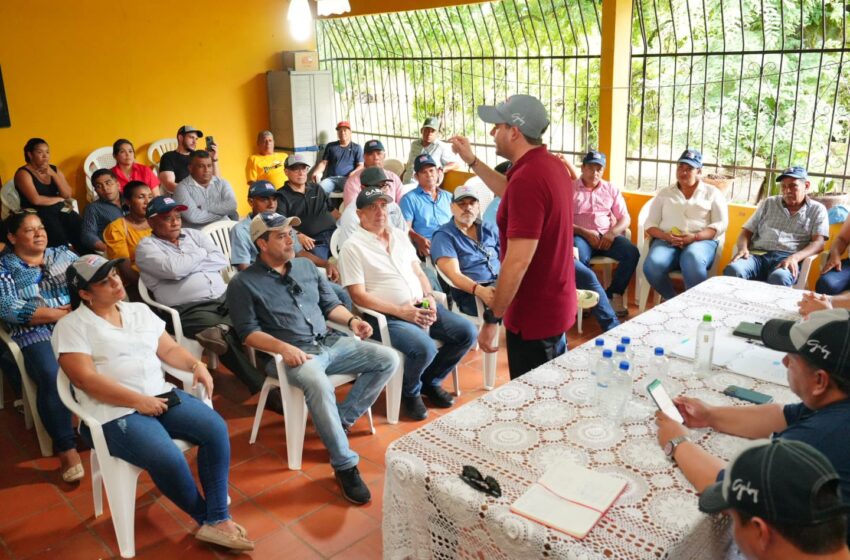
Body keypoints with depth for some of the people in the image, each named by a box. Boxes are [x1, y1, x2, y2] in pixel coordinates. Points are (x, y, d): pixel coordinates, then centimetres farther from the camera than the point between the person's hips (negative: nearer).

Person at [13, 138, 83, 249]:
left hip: (60, 210, 5)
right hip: (37, 213, -5)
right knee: (59, 236, -33)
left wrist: (53, 174, -5)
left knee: (81, 227, -23)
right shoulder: (23, 173, -3)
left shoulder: (54, 170, 14)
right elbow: (36, 200, -16)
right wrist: (58, 199, -1)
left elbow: (68, 195, 2)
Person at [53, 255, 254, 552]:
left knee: (216, 428, -17)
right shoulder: (71, 326, -3)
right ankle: (206, 518, -2)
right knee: (169, 460, -29)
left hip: (160, 395, 6)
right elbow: (85, 379, -13)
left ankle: (217, 520, -11)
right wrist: (138, 401, -19)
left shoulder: (140, 311, 16)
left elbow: (169, 349, 16)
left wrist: (197, 365, -5)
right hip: (113, 412, -6)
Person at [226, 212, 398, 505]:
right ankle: (345, 465, -25)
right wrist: (283, 347, -23)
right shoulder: (244, 283, -1)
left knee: (388, 359, -9)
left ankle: (343, 418, -2)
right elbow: (248, 332, -8)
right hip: (291, 354, -6)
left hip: (331, 343, 6)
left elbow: (330, 304, 19)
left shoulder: (306, 266, 15)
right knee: (318, 384, -38)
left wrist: (351, 320, -2)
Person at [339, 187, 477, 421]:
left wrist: (429, 297, -4)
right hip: (388, 316, -7)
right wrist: (401, 311, -18)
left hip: (421, 306, 7)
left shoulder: (399, 236, 14)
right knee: (425, 348, -32)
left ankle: (430, 381, 16)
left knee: (467, 332, -6)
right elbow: (358, 295, -13)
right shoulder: (353, 247, -7)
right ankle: (410, 393, 3)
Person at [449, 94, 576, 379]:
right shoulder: (550, 164, 4)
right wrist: (472, 161, 21)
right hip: (557, 304, 10)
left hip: (534, 315, -10)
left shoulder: (527, 178, -27)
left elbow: (518, 262, -29)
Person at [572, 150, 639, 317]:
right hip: (581, 235, -3)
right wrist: (585, 232, -17)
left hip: (607, 236, 4)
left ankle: (613, 294, -6)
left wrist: (612, 233, -11)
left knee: (632, 253, -24)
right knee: (579, 258, -37)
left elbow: (625, 218, 10)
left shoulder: (611, 190, 16)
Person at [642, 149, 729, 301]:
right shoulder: (664, 193, 20)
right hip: (667, 241, 2)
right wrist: (666, 236, -11)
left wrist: (694, 237, -13)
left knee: (692, 261, -40)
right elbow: (650, 224, 12)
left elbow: (720, 224, 4)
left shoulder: (712, 193, 15)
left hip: (701, 241, -1)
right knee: (652, 266, -33)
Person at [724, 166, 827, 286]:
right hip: (758, 254, 2)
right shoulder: (768, 203, 24)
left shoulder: (817, 210, 16)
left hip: (786, 258, -2)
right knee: (732, 269, -35)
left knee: (779, 277, -41)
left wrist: (794, 258, -19)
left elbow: (818, 243, 2)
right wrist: (742, 248, -6)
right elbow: (747, 231, 19)